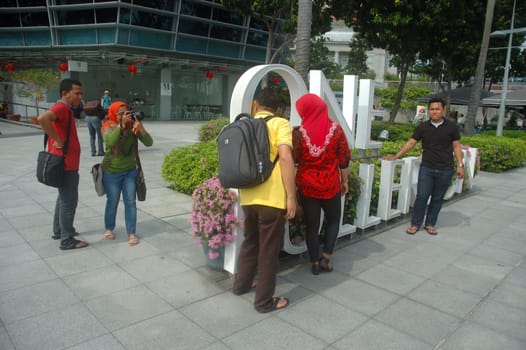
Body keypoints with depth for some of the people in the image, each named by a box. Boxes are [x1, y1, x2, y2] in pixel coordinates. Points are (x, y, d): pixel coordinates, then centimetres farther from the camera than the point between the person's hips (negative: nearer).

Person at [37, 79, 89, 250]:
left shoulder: (66, 108, 14)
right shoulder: (61, 107, -18)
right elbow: (42, 118, -38)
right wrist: (57, 140, -30)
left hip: (67, 163, 11)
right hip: (65, 164, -11)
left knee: (64, 198, 20)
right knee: (69, 201, -3)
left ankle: (59, 231, 33)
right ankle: (67, 240, 5)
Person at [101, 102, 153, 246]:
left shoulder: (133, 126, -7)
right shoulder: (108, 126, -14)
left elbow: (149, 143, -15)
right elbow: (110, 141, -35)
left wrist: (141, 129, -31)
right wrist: (121, 124, -35)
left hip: (130, 171, 2)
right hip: (112, 172, -2)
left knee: (130, 202, 2)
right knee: (112, 202, 10)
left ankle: (131, 233, 9)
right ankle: (108, 229, 32)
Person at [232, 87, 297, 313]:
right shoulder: (280, 124, -5)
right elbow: (285, 157, -19)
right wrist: (291, 196, -17)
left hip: (248, 197, 6)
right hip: (272, 198, -6)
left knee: (250, 241, 25)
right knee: (269, 250, 7)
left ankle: (241, 284, 40)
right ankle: (264, 300, 19)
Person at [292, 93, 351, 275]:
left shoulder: (299, 132, -9)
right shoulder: (335, 129, -7)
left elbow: (293, 159, -2)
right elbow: (344, 159, -2)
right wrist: (345, 181, 9)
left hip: (307, 185, 0)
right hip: (330, 184, 0)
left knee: (311, 225, 12)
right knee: (333, 220, 20)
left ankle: (315, 262, 20)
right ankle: (325, 257, 13)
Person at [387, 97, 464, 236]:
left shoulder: (451, 127, 0)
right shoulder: (422, 127, 1)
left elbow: (456, 146, 4)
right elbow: (410, 143, 2)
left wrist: (460, 165, -2)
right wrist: (395, 156, -4)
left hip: (445, 170, 0)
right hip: (426, 168, 0)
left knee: (437, 198, 8)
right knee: (421, 196, -3)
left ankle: (430, 224, 22)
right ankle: (415, 224, 10)